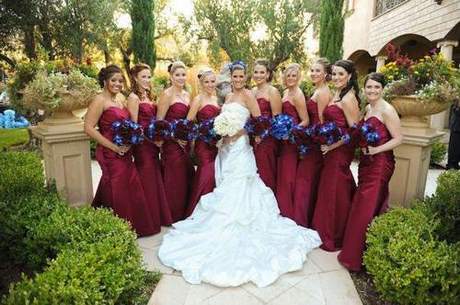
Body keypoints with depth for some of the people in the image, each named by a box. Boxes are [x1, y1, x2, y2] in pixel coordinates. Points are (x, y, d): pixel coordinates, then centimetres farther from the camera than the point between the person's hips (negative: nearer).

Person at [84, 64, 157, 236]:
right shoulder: (100, 100, -8)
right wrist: (114, 147, -18)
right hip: (110, 155, -8)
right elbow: (89, 128, -17)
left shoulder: (119, 101, 16)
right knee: (116, 194, 1)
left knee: (129, 190, 13)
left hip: (124, 154, 8)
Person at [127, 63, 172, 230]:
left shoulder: (148, 95, 15)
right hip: (142, 144, -8)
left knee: (155, 178, 14)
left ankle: (158, 217, 28)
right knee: (146, 180, 1)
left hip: (153, 143, 8)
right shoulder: (133, 97, -9)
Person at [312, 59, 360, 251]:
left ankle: (334, 238, 21)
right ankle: (327, 232, 34)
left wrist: (333, 145, -19)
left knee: (335, 191, 3)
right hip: (331, 150, 9)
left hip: (340, 151, -9)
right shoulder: (337, 95, 11)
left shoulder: (348, 99, -16)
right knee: (329, 190, 17)